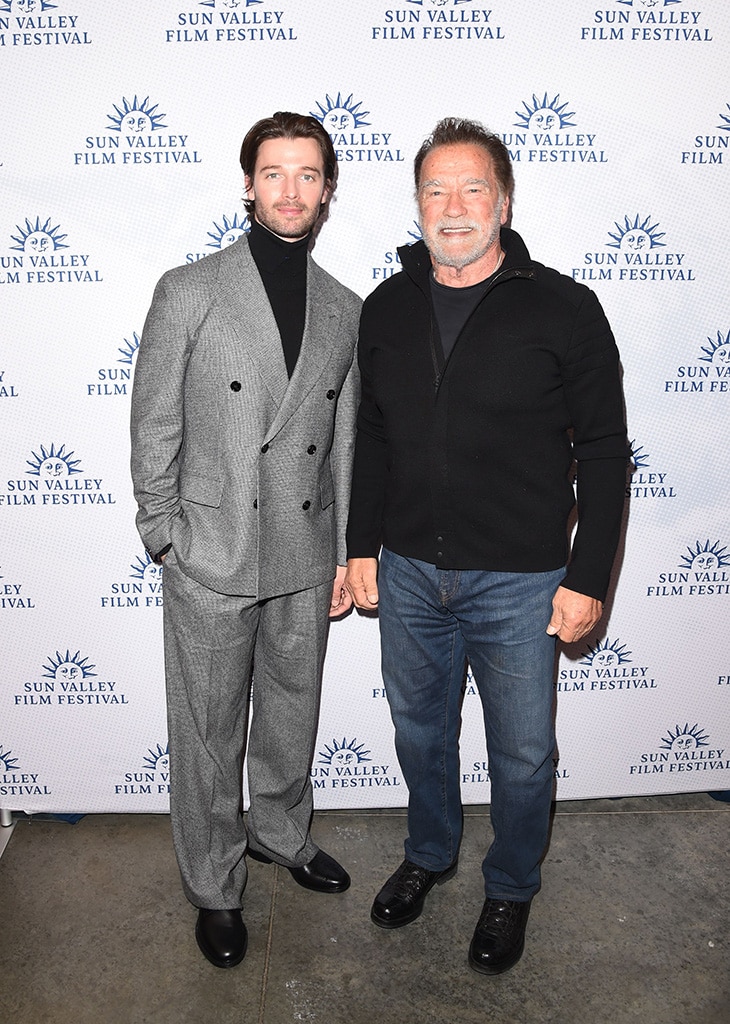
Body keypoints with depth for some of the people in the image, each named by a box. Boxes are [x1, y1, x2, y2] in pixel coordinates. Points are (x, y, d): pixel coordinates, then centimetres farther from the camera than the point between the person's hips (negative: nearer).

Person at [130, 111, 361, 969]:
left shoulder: (345, 311, 6)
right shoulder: (187, 292, -5)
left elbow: (346, 442, 8)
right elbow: (154, 427, -4)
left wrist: (346, 553, 8)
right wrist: (165, 540, -5)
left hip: (306, 559, 4)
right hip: (212, 558, -3)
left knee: (292, 714, 20)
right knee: (208, 733, 11)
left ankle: (280, 832, 46)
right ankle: (214, 887, 33)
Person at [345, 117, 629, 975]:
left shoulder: (563, 309, -9)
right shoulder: (385, 309, 3)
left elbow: (603, 450, -6)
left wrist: (587, 578, -10)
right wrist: (362, 546, 7)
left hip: (519, 582, -3)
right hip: (408, 572, 4)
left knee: (521, 754, 13)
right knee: (420, 730, 21)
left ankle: (510, 890, 40)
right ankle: (429, 854, 48)